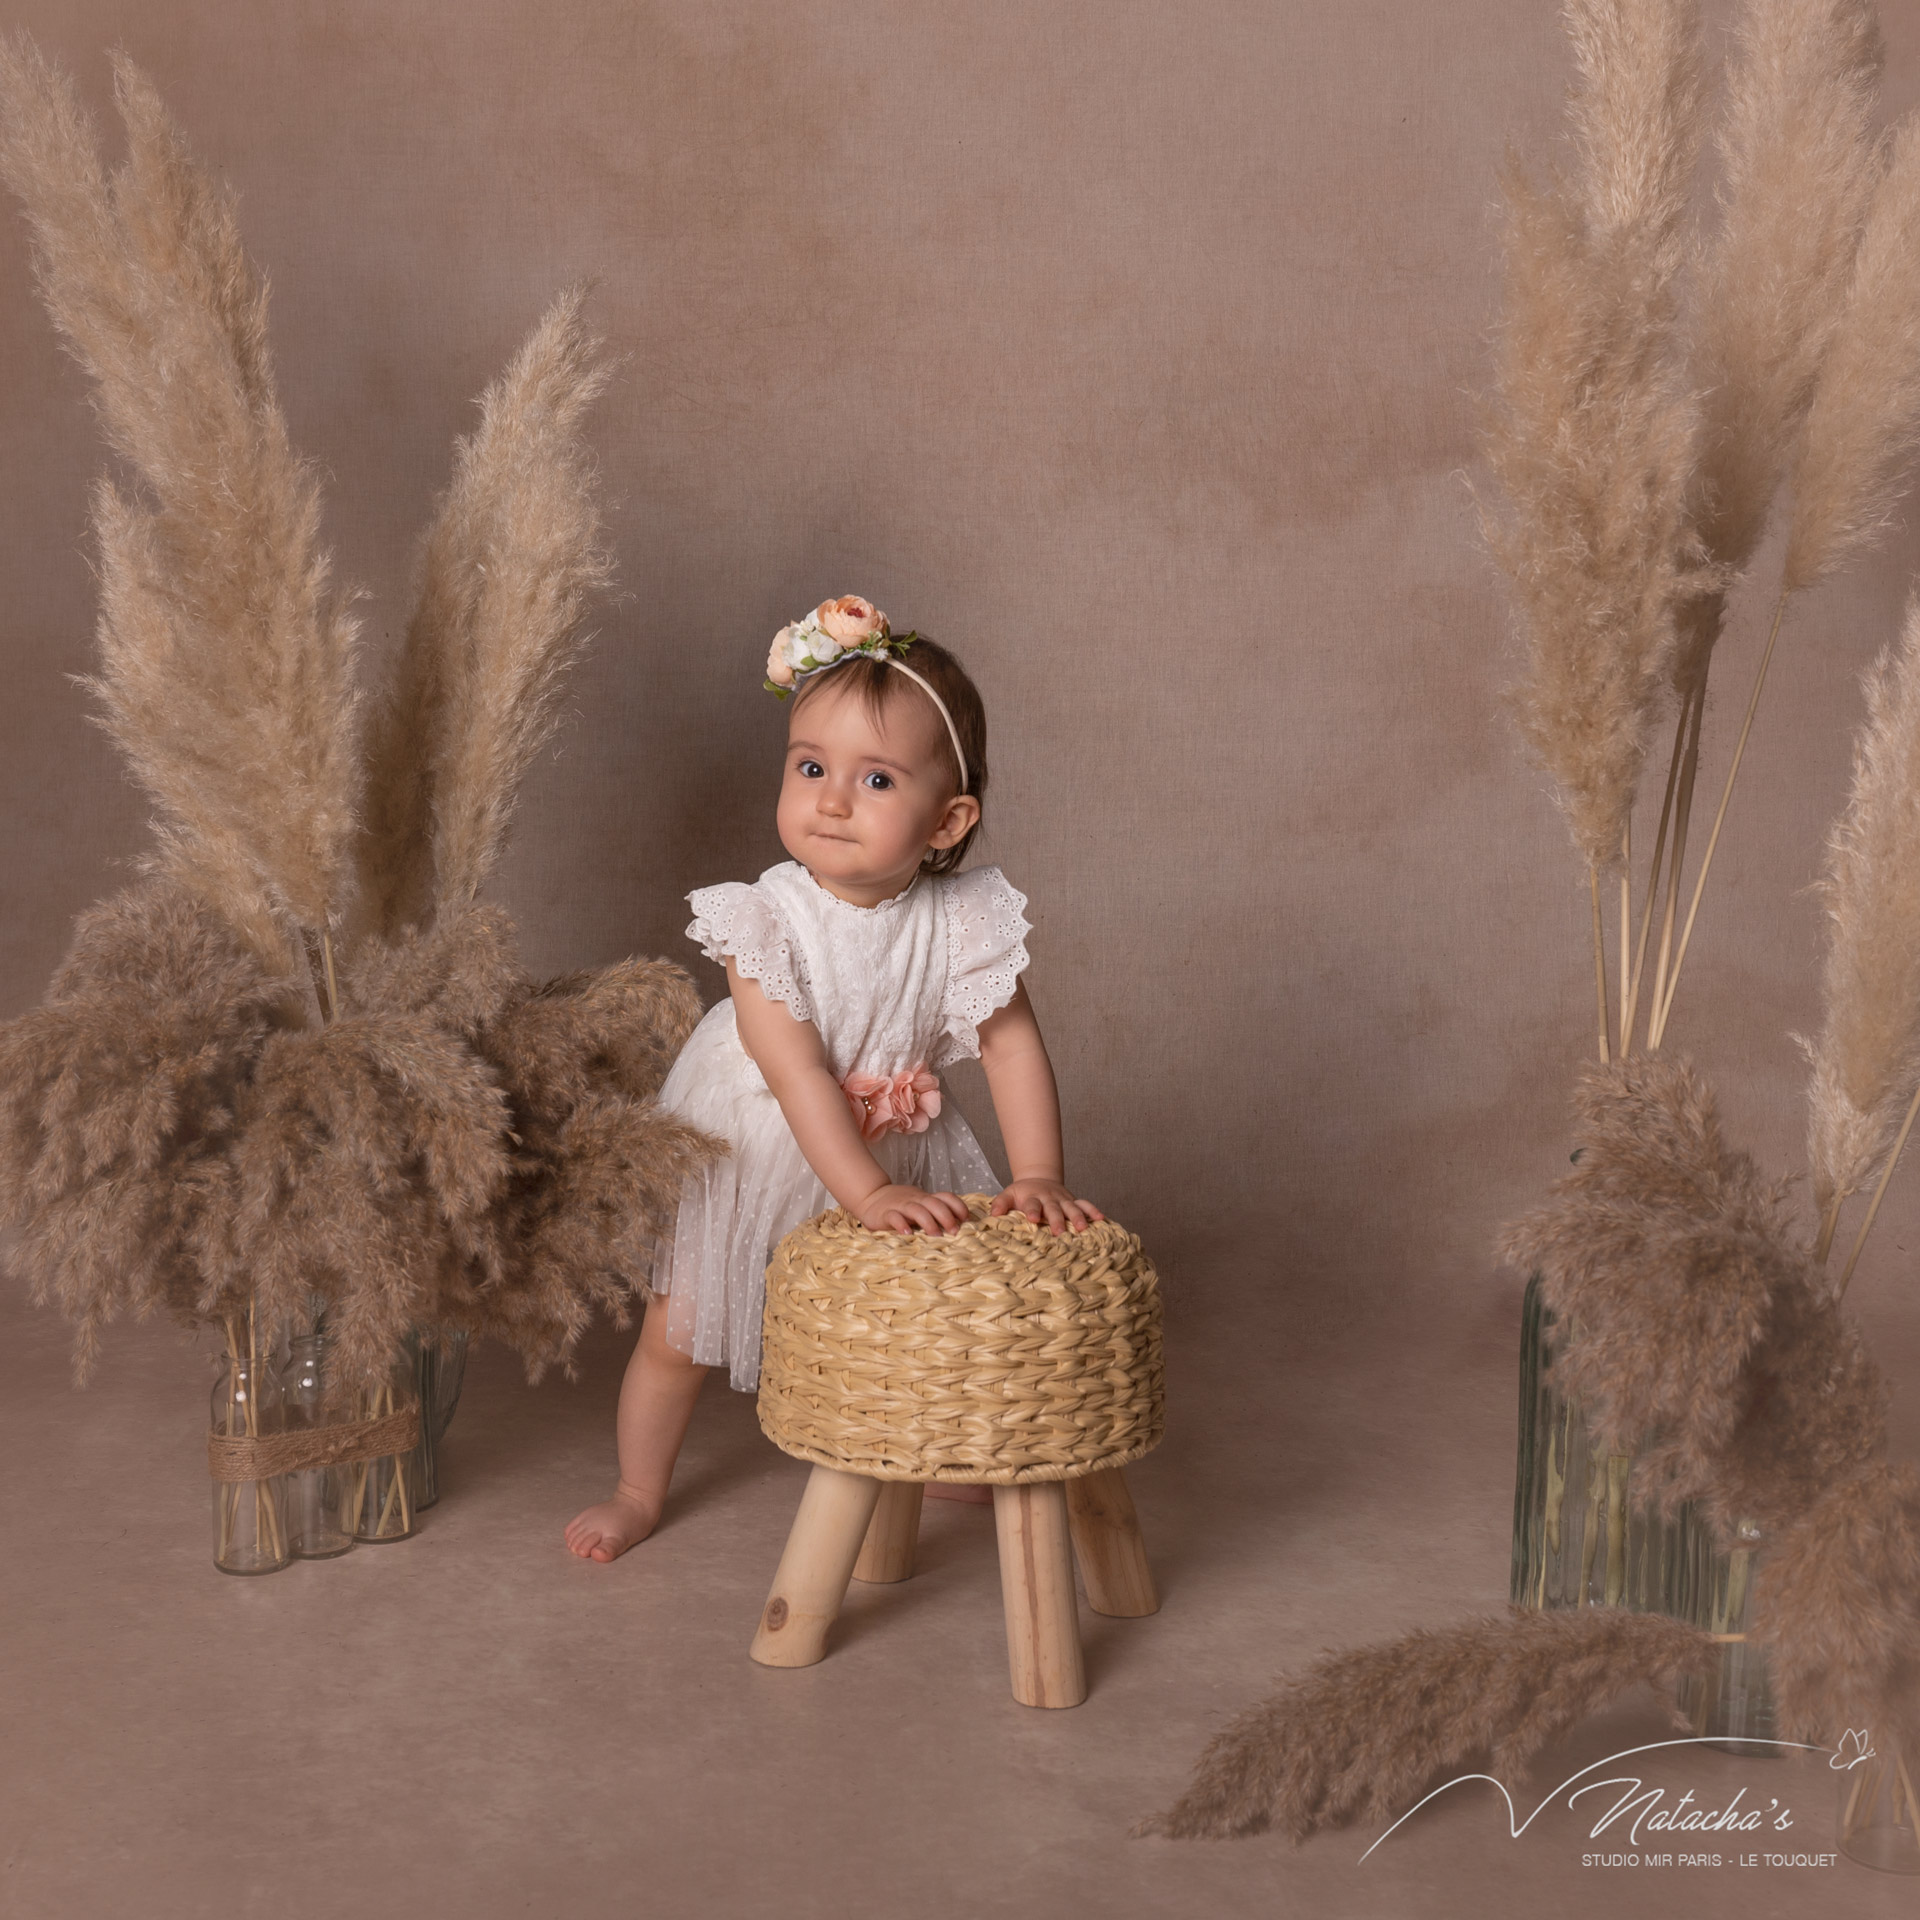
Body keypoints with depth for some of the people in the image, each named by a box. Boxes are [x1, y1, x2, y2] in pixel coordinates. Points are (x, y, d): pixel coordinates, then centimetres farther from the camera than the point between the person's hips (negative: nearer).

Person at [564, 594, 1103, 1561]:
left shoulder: (962, 921, -21)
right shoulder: (766, 921, -30)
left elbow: (1014, 1047, -17)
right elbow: (798, 1074, -33)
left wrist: (1038, 1177, -26)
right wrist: (868, 1192, -39)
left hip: (898, 1144, 3)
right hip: (753, 1147, -3)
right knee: (677, 1329, 7)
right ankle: (639, 1489, 32)